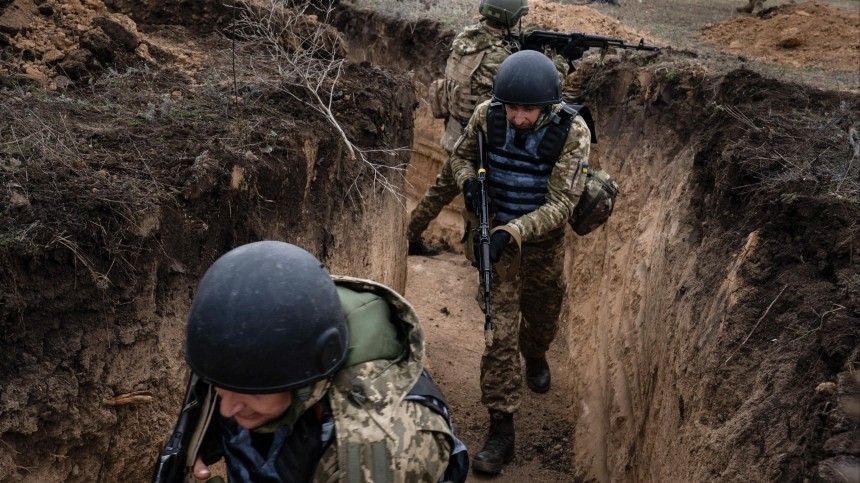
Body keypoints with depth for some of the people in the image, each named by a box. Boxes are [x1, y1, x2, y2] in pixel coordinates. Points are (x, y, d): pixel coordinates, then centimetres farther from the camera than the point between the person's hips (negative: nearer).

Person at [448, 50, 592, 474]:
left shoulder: (573, 132, -24)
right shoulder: (488, 114, -17)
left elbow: (561, 204, -25)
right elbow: (460, 155, 2)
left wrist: (512, 233, -37)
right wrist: (469, 182, -21)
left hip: (543, 238, 0)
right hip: (495, 232, 0)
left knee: (542, 316, 23)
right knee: (500, 329, -5)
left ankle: (535, 357, 60)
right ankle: (501, 430, 2)